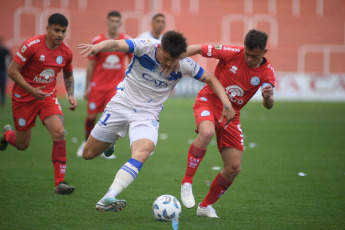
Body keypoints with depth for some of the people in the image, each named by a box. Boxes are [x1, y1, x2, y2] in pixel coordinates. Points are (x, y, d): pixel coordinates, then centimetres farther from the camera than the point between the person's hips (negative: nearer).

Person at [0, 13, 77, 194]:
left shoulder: (66, 52, -2)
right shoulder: (31, 45, -17)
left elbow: (68, 75, 17)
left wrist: (71, 96, 1)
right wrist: (31, 90, -24)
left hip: (48, 97, 3)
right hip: (24, 97, -3)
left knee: (59, 133, -22)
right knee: (23, 144, 7)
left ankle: (60, 182, -17)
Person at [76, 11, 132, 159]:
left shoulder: (127, 41, 0)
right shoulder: (97, 41, -1)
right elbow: (91, 65, 5)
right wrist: (87, 88, 6)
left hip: (116, 84, -1)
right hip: (98, 84, 1)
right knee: (91, 116, 2)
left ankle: (108, 150, -1)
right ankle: (87, 143, 29)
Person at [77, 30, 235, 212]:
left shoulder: (184, 65, -10)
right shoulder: (145, 47, -18)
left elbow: (211, 79, 2)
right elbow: (116, 45, -32)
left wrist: (226, 103, -11)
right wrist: (97, 47, -54)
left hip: (147, 114, 0)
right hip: (121, 104, 0)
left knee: (142, 152, -32)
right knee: (88, 154, 9)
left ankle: (108, 199, -40)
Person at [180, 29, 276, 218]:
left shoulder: (267, 72, -7)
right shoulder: (232, 53, -15)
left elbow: (268, 105, -15)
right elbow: (197, 49, -8)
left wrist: (268, 97, -39)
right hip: (209, 101, -4)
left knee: (234, 168, -3)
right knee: (206, 133, -39)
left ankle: (206, 206, 18)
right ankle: (187, 183, -25)